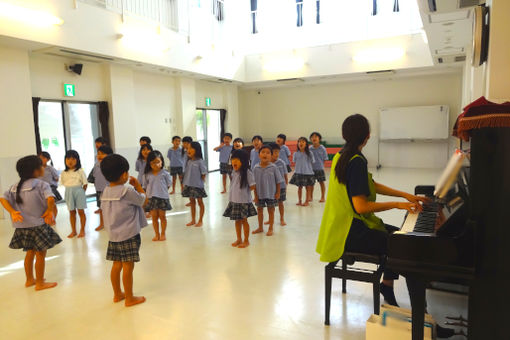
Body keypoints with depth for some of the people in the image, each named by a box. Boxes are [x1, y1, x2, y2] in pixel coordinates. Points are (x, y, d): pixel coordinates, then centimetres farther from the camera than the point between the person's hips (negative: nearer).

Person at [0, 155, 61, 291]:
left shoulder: (15, 186, 9)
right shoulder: (41, 184, -13)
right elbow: (50, 199, -28)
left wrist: (12, 212, -8)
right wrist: (50, 210, -14)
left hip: (22, 226, 8)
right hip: (38, 225, -7)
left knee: (30, 252, 23)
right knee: (41, 254, 5)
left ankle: (29, 279, 36)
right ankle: (40, 283, 15)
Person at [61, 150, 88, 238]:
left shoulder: (80, 171, -6)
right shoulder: (64, 173, 4)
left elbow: (85, 184, -3)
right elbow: (63, 183, 9)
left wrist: (81, 192, -5)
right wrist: (70, 190, 0)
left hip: (79, 192, -3)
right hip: (69, 192, 3)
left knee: (81, 211, 4)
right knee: (72, 212, 11)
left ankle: (82, 230, 15)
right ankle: (73, 231, 21)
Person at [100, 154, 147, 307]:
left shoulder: (106, 191, 5)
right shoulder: (127, 191, -17)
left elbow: (103, 208, 14)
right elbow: (143, 199, -5)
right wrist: (137, 184, 3)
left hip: (113, 235, 8)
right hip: (128, 234, -7)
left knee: (117, 264, 17)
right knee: (128, 266, 1)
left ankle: (117, 294, 30)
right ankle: (129, 298, 11)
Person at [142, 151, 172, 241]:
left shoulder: (165, 173, -5)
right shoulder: (147, 175, -2)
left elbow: (168, 185, 2)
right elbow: (145, 186, 5)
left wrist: (161, 191, -2)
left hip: (163, 197, -2)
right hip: (151, 198, 2)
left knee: (162, 216, 9)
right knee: (154, 217, 9)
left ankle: (163, 233, 24)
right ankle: (157, 234, 24)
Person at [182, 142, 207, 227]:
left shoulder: (200, 161, -14)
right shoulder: (189, 161, 5)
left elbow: (204, 173, -12)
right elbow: (186, 173, 11)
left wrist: (201, 181, -6)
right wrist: (185, 183, 8)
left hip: (197, 186, -6)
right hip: (189, 185, 6)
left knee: (200, 202, 7)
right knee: (192, 202, 15)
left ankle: (200, 220, 17)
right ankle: (193, 220, 26)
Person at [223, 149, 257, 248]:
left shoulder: (247, 172, -16)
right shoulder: (234, 172, 6)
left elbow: (252, 186, -15)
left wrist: (244, 190, -4)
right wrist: (231, 198, 10)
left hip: (244, 202, -6)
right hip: (234, 201, 6)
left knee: (244, 220, 5)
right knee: (237, 221, 15)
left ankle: (246, 240, 19)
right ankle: (239, 239, 30)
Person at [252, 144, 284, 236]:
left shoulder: (273, 167, -12)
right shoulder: (256, 168, -7)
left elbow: (278, 181, -4)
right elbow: (254, 183, -2)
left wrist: (278, 193, -3)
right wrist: (255, 195, -1)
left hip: (271, 193, -2)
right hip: (260, 194, 3)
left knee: (271, 210, 10)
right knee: (259, 210, 16)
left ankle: (270, 228, 25)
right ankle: (260, 227, 34)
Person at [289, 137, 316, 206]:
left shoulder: (309, 154, -5)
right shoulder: (296, 154, -1)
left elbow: (312, 162, 2)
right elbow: (295, 162, 7)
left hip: (308, 173, -1)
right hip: (298, 173, 1)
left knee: (308, 187, 7)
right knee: (299, 187, 11)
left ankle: (307, 201, 20)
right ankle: (299, 201, 23)